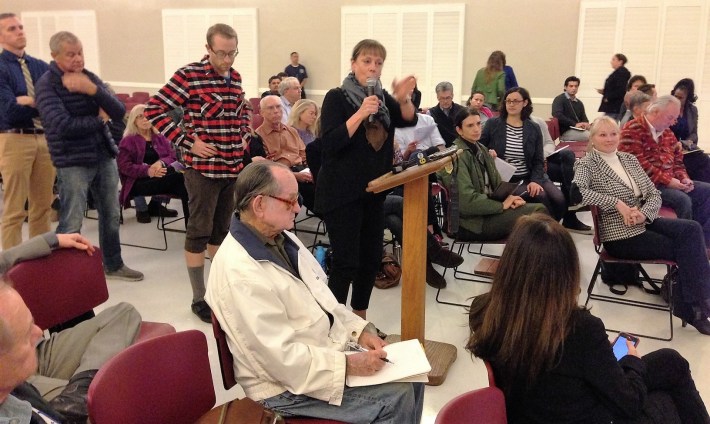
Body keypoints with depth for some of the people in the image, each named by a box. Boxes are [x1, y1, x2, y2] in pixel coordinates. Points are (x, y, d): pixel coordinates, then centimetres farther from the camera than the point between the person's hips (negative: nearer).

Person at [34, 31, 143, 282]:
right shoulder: (47, 85, -9)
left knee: (111, 215, 15)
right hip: (72, 162, -6)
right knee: (71, 224, -4)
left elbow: (119, 113, -3)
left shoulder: (89, 77, 6)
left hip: (105, 155, 6)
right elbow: (63, 125, -23)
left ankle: (113, 265, 31)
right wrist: (99, 120, -10)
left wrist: (92, 89, -18)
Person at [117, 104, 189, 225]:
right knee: (178, 178, -32)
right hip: (139, 181, -5)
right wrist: (147, 170, -21)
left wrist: (161, 163, -16)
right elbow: (124, 166, -4)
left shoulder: (161, 139, 21)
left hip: (162, 177, 5)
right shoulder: (127, 141, 9)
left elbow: (173, 157, 8)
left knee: (182, 177, -31)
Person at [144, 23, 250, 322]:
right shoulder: (189, 75, -10)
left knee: (221, 229, 16)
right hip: (203, 168, -6)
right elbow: (154, 110, -12)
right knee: (199, 232, 1)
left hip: (233, 166, 6)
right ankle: (199, 298, 11)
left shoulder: (235, 77, 9)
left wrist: (244, 136, 11)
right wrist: (187, 142, -15)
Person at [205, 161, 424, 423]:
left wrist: (360, 330, -1)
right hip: (289, 384, -9)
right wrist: (349, 365, -22)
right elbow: (282, 358, -27)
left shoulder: (282, 237, 3)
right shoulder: (240, 273, -27)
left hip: (326, 350, 9)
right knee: (396, 396, -14)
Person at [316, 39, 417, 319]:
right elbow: (330, 143, -19)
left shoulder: (383, 98, 11)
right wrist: (361, 113, -26)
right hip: (341, 193, -6)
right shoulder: (337, 97, -8)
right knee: (346, 262, -7)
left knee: (372, 257, 11)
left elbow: (409, 120, -4)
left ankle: (359, 319, 28)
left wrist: (403, 98, -23)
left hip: (373, 191, 7)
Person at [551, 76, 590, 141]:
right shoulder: (559, 99, 2)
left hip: (579, 130, 7)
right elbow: (557, 115, -14)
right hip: (565, 132, -7)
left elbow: (584, 118, 21)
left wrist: (586, 124, -6)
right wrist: (575, 124, -19)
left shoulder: (579, 103, 24)